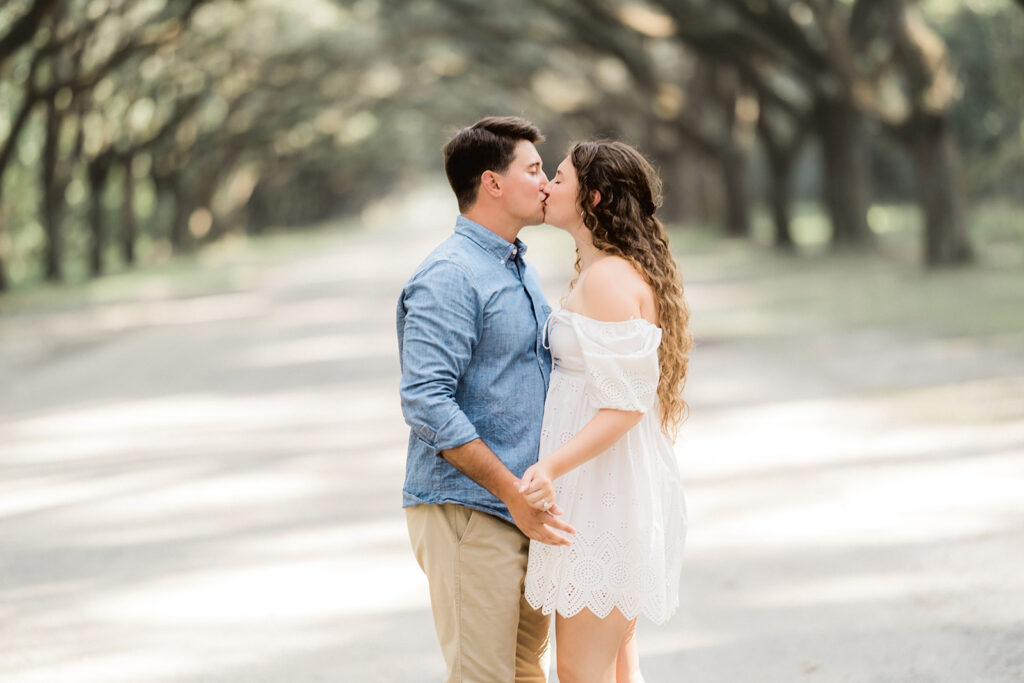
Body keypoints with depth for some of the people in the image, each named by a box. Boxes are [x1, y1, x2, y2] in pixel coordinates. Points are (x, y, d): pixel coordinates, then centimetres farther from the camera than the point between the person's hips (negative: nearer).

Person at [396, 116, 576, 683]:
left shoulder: (521, 269, 17)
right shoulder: (448, 277, -14)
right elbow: (426, 403, -22)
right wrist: (512, 492, -22)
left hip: (525, 510, 9)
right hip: (467, 513, -9)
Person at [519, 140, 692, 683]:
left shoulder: (609, 278, -17)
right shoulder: (621, 271, 15)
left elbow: (625, 403, -23)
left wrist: (552, 466, -32)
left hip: (603, 491, -11)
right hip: (614, 490, 11)